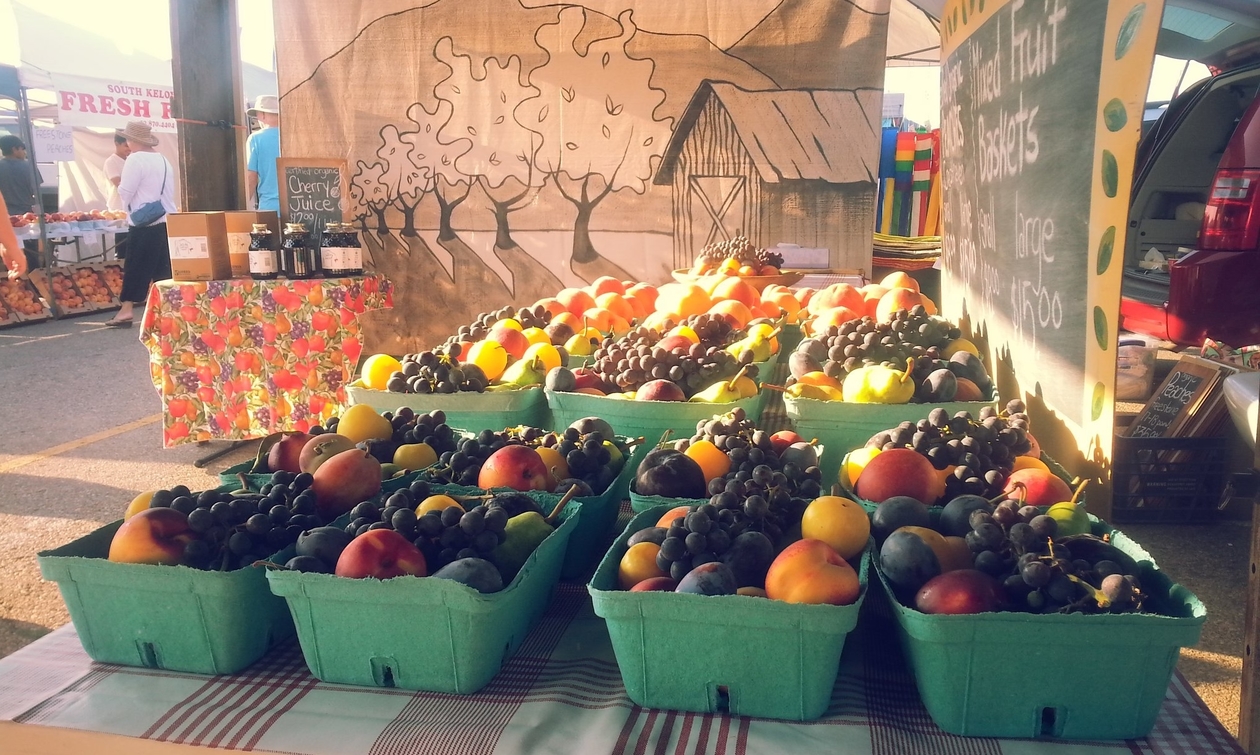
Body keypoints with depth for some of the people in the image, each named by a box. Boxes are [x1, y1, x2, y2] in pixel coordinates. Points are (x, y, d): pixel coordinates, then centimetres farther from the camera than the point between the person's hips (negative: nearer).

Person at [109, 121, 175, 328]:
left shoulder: (135, 159, -10)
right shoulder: (164, 160, 13)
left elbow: (125, 193, -13)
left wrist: (121, 188, 8)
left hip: (145, 224, -7)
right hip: (167, 221, 7)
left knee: (136, 267, -4)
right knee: (164, 267, 9)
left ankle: (127, 309, -3)